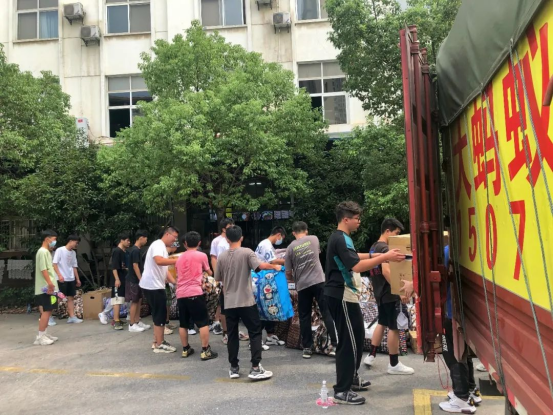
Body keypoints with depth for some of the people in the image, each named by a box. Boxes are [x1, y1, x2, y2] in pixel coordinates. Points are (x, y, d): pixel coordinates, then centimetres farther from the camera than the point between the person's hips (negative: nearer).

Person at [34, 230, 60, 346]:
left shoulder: (46, 252, 18)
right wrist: (50, 283, -26)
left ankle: (44, 334, 20)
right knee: (47, 311, -8)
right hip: (47, 288, -10)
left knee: (48, 310, 13)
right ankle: (40, 337, -4)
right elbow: (43, 269, -21)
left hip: (49, 287, 10)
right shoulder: (43, 252, -13)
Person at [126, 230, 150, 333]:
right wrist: (141, 279, -20)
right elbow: (135, 266, -21)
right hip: (134, 280, -10)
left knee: (139, 301, 13)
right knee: (134, 302, -4)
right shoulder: (135, 250, -18)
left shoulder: (136, 250, 12)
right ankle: (132, 325, 2)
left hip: (136, 280, 10)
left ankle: (137, 322, 20)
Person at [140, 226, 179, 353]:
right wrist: (178, 260, -25)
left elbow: (164, 270, 17)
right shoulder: (158, 245, -12)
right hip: (152, 286, -10)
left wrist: (175, 282, 7)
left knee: (158, 314, 16)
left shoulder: (163, 248, 18)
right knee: (160, 315, -4)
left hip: (156, 285, 10)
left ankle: (157, 341, 25)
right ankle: (159, 345, 4)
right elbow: (159, 261, -31)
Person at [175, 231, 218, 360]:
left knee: (183, 323, 15)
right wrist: (209, 272, 38)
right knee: (203, 322, 0)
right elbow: (209, 272, 15)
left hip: (180, 294, 6)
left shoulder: (180, 258, 15)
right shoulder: (202, 255, 1)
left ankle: (185, 349, 22)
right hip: (195, 293, -5)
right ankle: (205, 351, 0)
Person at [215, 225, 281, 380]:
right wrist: (275, 267, -4)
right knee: (255, 333, 4)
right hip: (246, 302, -4)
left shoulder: (222, 257, 4)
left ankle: (234, 368, 17)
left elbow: (218, 279, 12)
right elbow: (261, 266, -21)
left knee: (232, 335, 11)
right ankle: (255, 368, 1)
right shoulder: (247, 252, -8)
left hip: (229, 303, 4)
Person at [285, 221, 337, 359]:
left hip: (302, 285, 0)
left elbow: (288, 272, 6)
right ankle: (334, 345, -1)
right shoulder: (314, 239, 6)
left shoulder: (290, 248, 3)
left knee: (304, 317, 10)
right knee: (327, 313, 2)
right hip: (319, 281, 0)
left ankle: (307, 348, 14)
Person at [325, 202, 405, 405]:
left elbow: (352, 257, 28)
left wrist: (374, 255, 17)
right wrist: (384, 257, -27)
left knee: (356, 337, 19)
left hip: (344, 295, 11)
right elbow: (357, 266, -29)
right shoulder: (340, 239, -20)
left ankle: (351, 379, 31)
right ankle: (342, 391, 0)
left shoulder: (341, 238, 14)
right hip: (342, 296, -11)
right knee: (349, 341, -7)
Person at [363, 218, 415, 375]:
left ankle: (371, 356, 23)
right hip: (389, 293, -10)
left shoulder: (374, 247, 12)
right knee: (394, 327, -1)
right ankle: (394, 365, 6)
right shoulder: (385, 248, -18)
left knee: (382, 323, 19)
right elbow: (386, 271, -28)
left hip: (380, 292, 10)